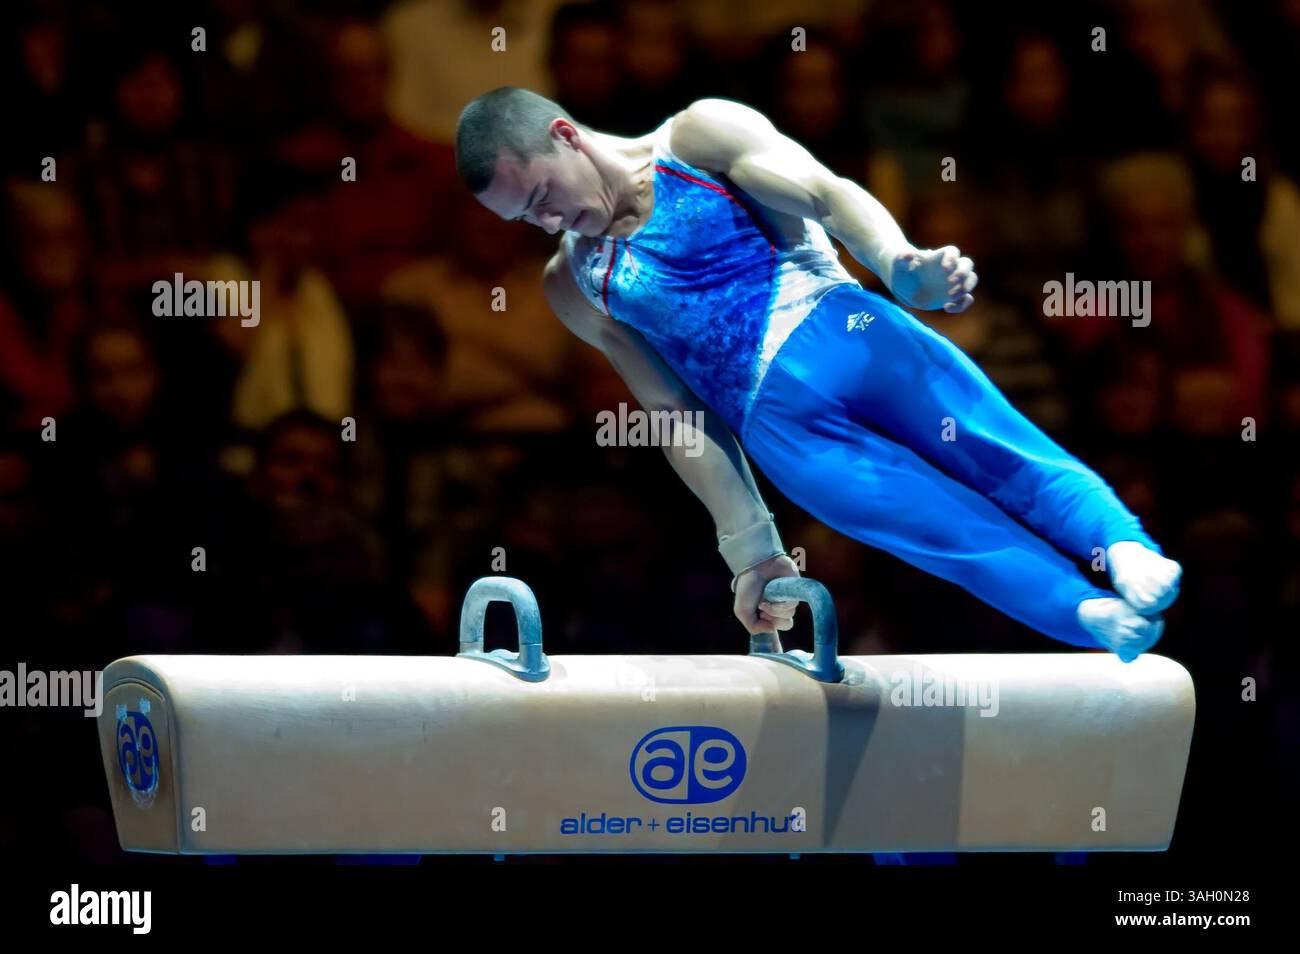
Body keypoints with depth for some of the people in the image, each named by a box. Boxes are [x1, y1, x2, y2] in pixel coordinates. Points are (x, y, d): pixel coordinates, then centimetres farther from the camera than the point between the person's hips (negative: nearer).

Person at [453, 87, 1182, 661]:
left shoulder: (700, 138, 9)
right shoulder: (574, 286, 19)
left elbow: (828, 194, -5)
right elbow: (676, 416, 17)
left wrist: (900, 265, -26)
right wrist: (750, 545, 10)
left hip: (839, 329, -1)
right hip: (775, 420, 1)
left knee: (1003, 454, -22)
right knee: (953, 529, -19)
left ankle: (1127, 547, -37)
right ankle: (1095, 618, -34)